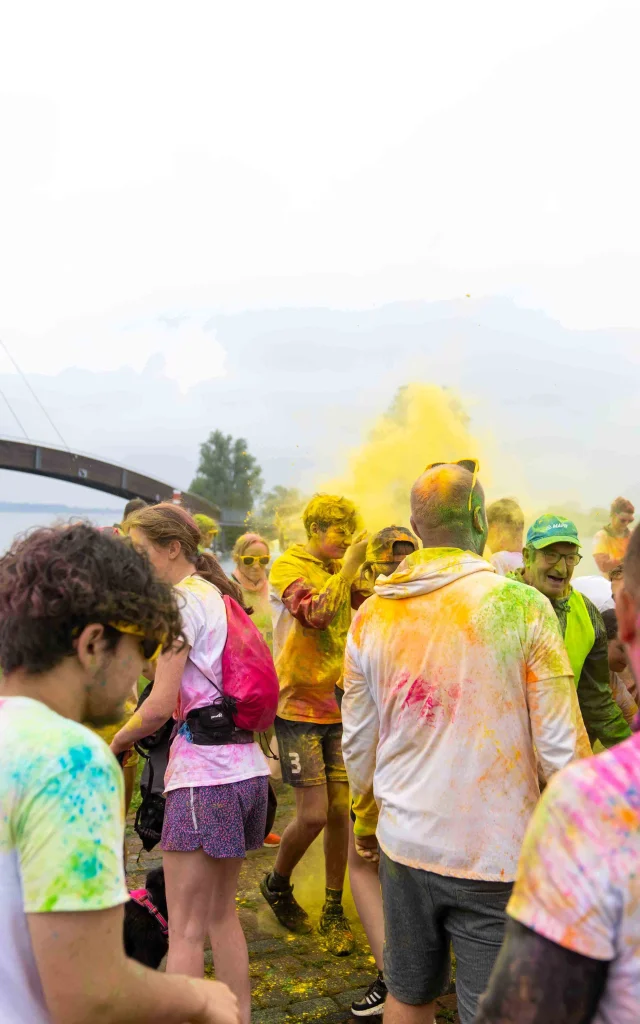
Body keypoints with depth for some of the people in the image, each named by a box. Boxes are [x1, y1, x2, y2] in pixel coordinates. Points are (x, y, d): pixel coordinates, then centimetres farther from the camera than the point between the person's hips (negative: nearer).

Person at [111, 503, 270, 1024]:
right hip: (246, 768, 9)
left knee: (186, 930, 0)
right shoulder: (219, 595, 16)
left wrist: (114, 742, 3)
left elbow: (160, 705, -14)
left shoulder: (183, 599, -10)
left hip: (204, 774, -9)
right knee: (222, 913, 19)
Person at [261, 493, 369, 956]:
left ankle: (334, 911, 21)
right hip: (299, 706, -5)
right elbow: (315, 614, -25)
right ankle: (277, 884, 24)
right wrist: (348, 566, -23)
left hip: (339, 707, 5)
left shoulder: (341, 572, 10)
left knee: (340, 812, 5)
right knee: (314, 815, -4)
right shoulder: (287, 566, -8)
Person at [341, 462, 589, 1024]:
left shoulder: (371, 616, -2)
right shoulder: (521, 607, -14)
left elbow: (357, 746, 7)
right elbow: (561, 750, -12)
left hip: (405, 845, 4)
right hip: (496, 855, -4)